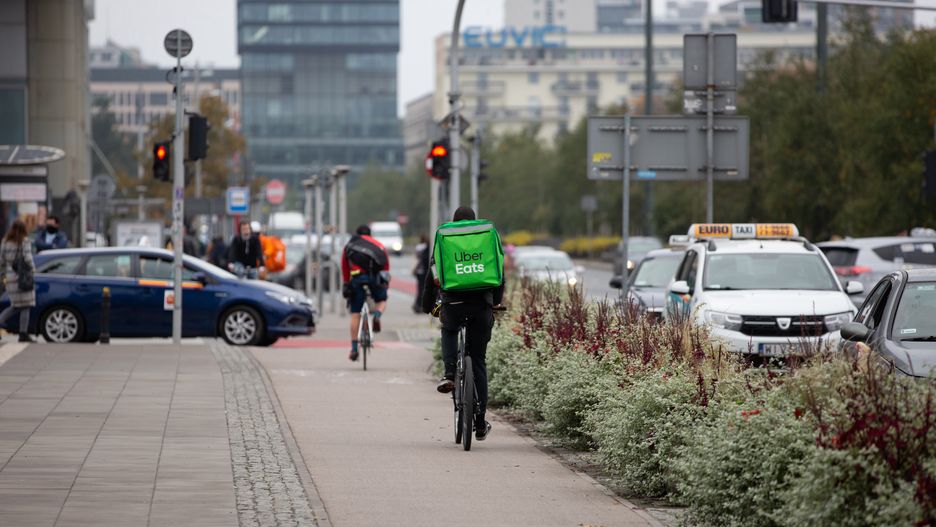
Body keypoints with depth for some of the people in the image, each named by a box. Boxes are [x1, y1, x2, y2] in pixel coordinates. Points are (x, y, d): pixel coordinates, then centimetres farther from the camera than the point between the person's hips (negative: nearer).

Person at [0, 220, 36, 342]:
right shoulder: (24, 241, -8)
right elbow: (28, 258, -15)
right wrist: (32, 272, -3)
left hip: (10, 276, 6)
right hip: (22, 276, -6)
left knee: (15, 306, 15)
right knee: (25, 306, 0)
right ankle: (23, 334, -1)